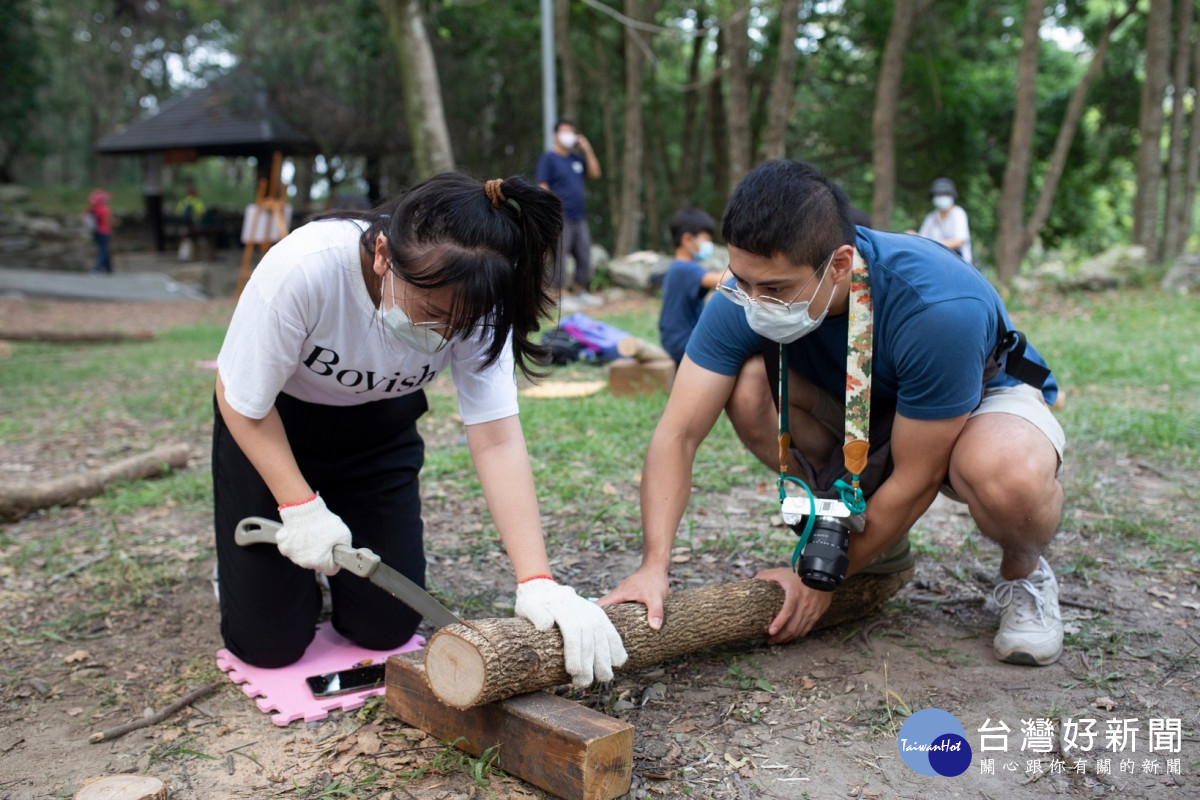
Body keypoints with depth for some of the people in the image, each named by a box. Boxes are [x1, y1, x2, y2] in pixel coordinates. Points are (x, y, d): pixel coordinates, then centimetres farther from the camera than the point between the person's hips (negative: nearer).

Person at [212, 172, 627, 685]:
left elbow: (497, 439, -29)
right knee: (269, 642, -4)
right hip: (271, 423, -2)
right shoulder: (302, 270, -36)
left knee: (386, 627, 0)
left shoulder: (473, 307, -27)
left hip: (378, 427, 3)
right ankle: (246, 561, 27)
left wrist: (537, 582, -37)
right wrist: (301, 508, -24)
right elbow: (243, 403, -21)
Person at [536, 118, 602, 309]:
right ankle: (559, 296, 1)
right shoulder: (548, 158, -4)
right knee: (560, 256, -5)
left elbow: (595, 173, 11)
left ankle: (580, 292, 22)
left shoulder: (577, 158, 16)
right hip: (561, 218, -7)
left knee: (584, 256, 10)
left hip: (580, 217, 7)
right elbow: (542, 187, -10)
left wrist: (587, 149, 2)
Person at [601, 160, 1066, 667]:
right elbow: (678, 433, -26)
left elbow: (916, 478, -29)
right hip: (864, 408, 5)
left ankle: (1025, 572, -2)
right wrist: (654, 564, -37)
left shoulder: (938, 309, -38)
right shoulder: (748, 292, -26)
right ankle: (876, 536, -1)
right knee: (748, 385, -24)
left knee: (1009, 477, -41)